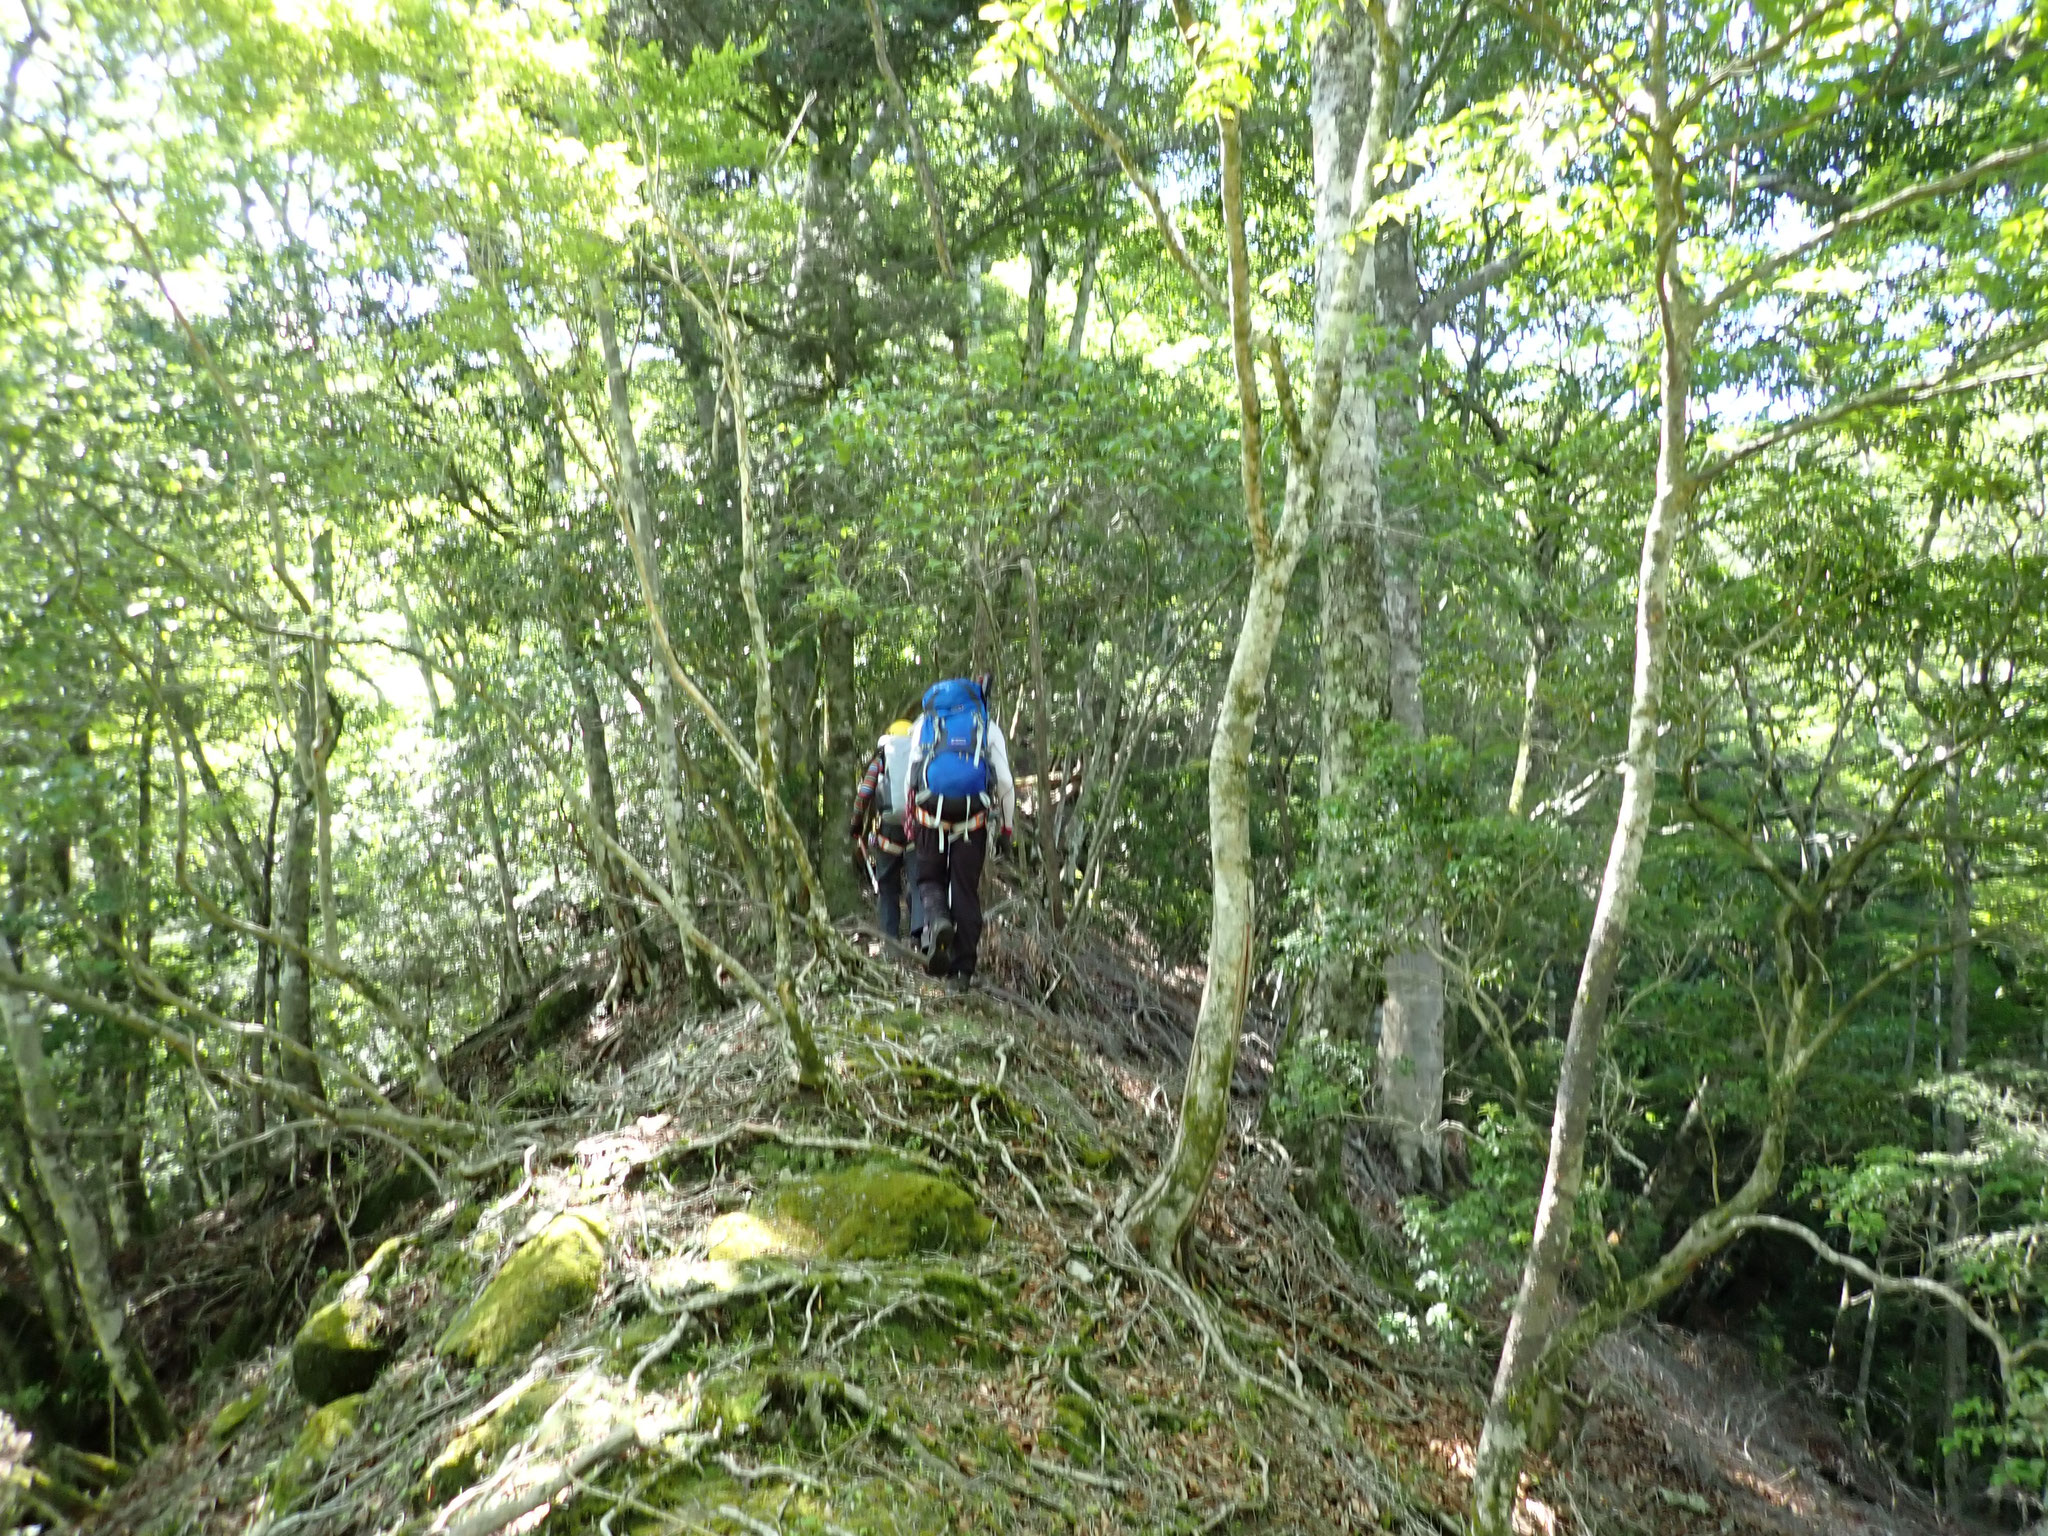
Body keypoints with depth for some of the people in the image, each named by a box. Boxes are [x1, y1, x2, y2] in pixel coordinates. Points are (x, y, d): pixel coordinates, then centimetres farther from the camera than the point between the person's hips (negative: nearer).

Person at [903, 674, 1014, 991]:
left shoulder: (925, 722, 16)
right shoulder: (988, 726, 12)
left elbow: (911, 776, 8)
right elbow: (1004, 782, 5)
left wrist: (909, 820, 16)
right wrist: (1007, 828, 11)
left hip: (931, 814, 0)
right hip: (973, 819, 0)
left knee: (930, 878, 17)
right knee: (966, 890, 7)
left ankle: (937, 921, -16)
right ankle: (964, 970, 7)